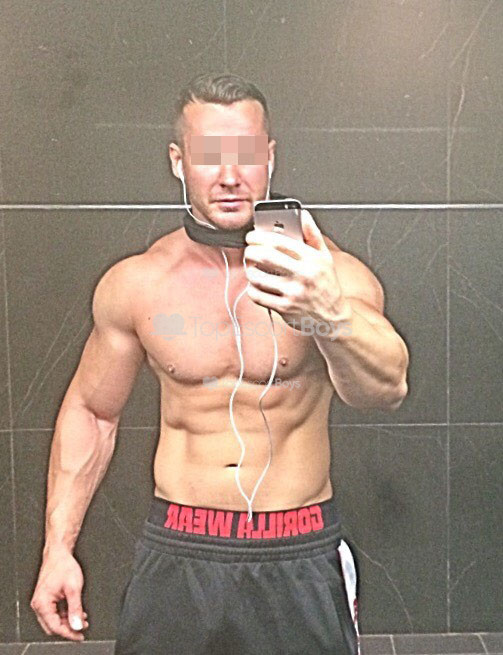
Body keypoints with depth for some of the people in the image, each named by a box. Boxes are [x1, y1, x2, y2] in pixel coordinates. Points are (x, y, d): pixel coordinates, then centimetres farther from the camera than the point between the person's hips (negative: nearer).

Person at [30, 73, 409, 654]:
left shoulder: (331, 275, -12)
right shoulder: (134, 284, -4)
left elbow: (387, 389, -29)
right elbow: (90, 411, 7)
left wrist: (329, 315, -49)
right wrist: (58, 547, 5)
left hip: (300, 562, -1)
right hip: (176, 556, 2)